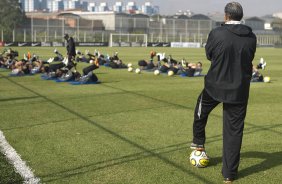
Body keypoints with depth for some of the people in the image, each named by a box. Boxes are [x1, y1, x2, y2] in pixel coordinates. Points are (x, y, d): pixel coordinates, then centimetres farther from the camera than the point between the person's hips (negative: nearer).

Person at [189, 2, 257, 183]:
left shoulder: (217, 34, -15)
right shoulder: (251, 37, -5)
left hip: (215, 85, -2)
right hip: (240, 90, 2)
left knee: (202, 109, 31)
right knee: (234, 131, 9)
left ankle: (199, 142, 48)